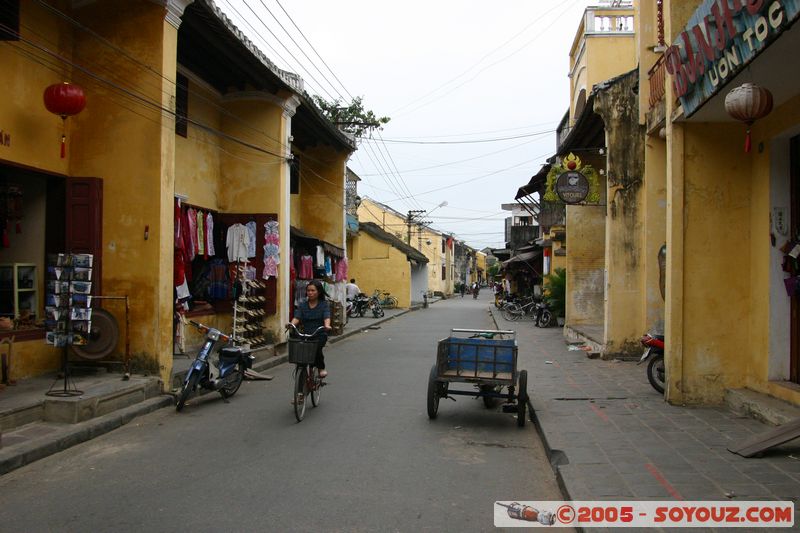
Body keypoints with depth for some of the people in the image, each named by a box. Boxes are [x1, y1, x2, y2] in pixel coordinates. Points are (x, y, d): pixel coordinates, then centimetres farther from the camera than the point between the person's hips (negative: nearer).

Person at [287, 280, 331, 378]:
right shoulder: (302, 305, 9)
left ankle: (321, 368, -5)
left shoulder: (324, 304, 3)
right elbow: (297, 317, -4)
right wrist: (291, 324, -26)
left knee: (316, 347, -29)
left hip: (320, 335, -3)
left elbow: (327, 317, -12)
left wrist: (327, 325, -34)